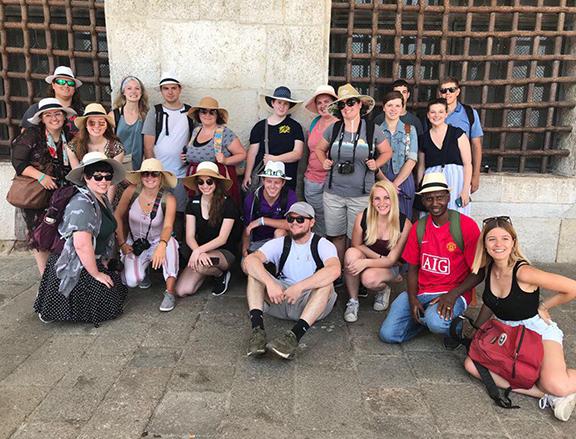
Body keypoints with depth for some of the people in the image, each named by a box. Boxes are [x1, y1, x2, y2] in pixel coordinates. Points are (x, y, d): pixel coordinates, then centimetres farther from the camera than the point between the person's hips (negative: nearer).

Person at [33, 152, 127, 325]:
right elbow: (82, 244, -32)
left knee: (119, 291, 11)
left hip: (92, 262, 10)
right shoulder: (82, 203, -24)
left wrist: (104, 262, 9)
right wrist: (96, 274, -22)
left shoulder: (103, 199, 7)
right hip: (74, 268, -10)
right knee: (108, 305, -8)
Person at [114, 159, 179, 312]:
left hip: (157, 243, -1)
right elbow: (118, 216, 0)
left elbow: (168, 227, -33)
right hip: (134, 244, 1)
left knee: (170, 242, -38)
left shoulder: (168, 199, -18)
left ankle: (170, 292, -28)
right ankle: (142, 272, 18)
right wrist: (122, 243, -4)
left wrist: (162, 245, -53)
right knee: (131, 281, -22)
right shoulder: (132, 191, -14)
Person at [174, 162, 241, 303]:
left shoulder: (227, 203, -13)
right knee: (181, 291, -12)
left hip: (225, 253, -5)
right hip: (201, 252, 5)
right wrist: (198, 252, -26)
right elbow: (190, 237, -4)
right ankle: (210, 270, 14)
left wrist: (199, 251, -28)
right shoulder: (193, 203, 0)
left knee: (200, 265, -38)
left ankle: (221, 274, -2)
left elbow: (222, 238, -15)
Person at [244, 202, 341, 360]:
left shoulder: (323, 245, -3)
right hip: (280, 298, 3)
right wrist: (270, 283, -32)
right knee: (255, 271, -15)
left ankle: (294, 335, -43)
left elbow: (334, 270, -27)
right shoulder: (280, 243, 5)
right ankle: (257, 328, -32)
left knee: (326, 283, -31)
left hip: (310, 304, -2)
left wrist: (299, 287, -34)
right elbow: (250, 259, -14)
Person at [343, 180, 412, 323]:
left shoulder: (404, 224, -20)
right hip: (365, 259, 2)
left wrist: (366, 262, -31)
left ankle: (383, 289, 5)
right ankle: (353, 301, -14)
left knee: (369, 278, -35)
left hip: (390, 267, -2)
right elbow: (356, 245, -1)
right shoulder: (362, 217, -16)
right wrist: (379, 257, -15)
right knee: (351, 253, -33)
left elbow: (391, 260, -15)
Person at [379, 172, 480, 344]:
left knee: (436, 322, -36)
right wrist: (412, 298, -8)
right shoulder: (418, 228, 6)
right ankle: (426, 316, 13)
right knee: (388, 334, -12)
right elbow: (412, 268, 9)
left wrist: (453, 294, -21)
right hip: (421, 292, 4)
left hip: (453, 293, -4)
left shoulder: (466, 226, -8)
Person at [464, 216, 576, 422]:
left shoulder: (523, 272, -23)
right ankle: (547, 395, -17)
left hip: (539, 330, -7)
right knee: (471, 364, -18)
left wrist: (542, 307, -8)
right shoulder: (490, 268, -2)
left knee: (556, 385, -33)